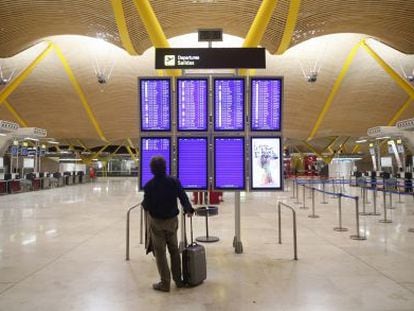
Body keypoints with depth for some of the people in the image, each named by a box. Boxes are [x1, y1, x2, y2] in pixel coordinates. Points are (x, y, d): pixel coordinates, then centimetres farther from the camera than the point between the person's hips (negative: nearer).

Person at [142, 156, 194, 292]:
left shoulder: (149, 185, -15)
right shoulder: (174, 181, -9)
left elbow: (146, 206, -12)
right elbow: (183, 197, -8)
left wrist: (144, 203, 10)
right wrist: (188, 210, 8)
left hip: (156, 222, -3)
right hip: (172, 220, 3)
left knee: (160, 252, 8)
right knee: (174, 250, 17)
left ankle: (165, 283, 13)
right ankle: (178, 280, 26)